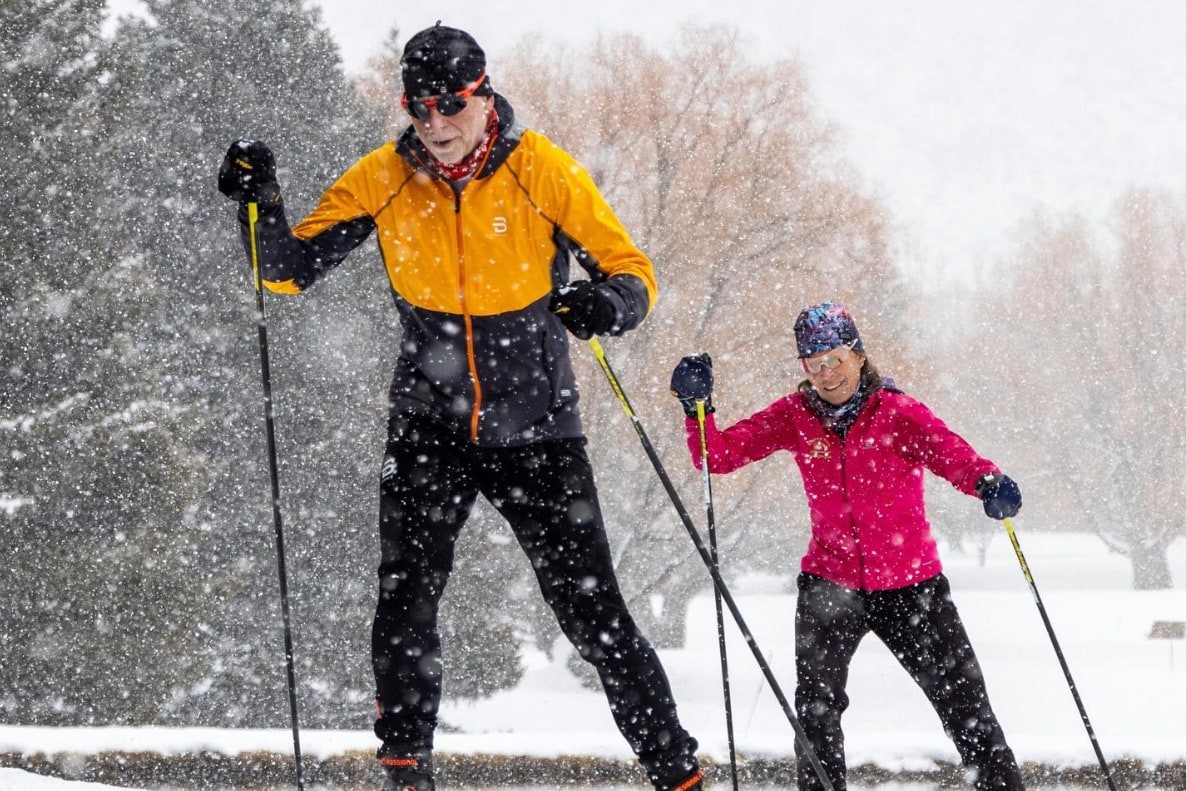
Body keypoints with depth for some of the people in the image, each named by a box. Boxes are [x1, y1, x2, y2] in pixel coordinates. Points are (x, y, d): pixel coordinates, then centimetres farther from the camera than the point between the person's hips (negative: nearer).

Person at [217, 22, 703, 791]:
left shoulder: (542, 172, -10)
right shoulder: (383, 180, -5)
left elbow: (634, 272, -7)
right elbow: (291, 269, 1)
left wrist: (610, 304, -30)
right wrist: (260, 203, -18)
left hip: (538, 431, -2)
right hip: (429, 427, 2)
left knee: (594, 613, -1)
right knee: (406, 598, -13)